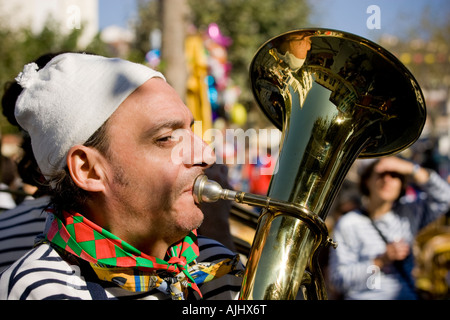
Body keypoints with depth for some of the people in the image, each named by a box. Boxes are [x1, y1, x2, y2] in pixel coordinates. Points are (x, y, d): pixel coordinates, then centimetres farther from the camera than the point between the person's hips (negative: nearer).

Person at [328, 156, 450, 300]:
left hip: (409, 295, 3)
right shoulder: (348, 224, 1)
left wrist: (411, 169, -7)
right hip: (366, 296, -3)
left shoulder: (407, 213, 12)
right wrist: (380, 261, -13)